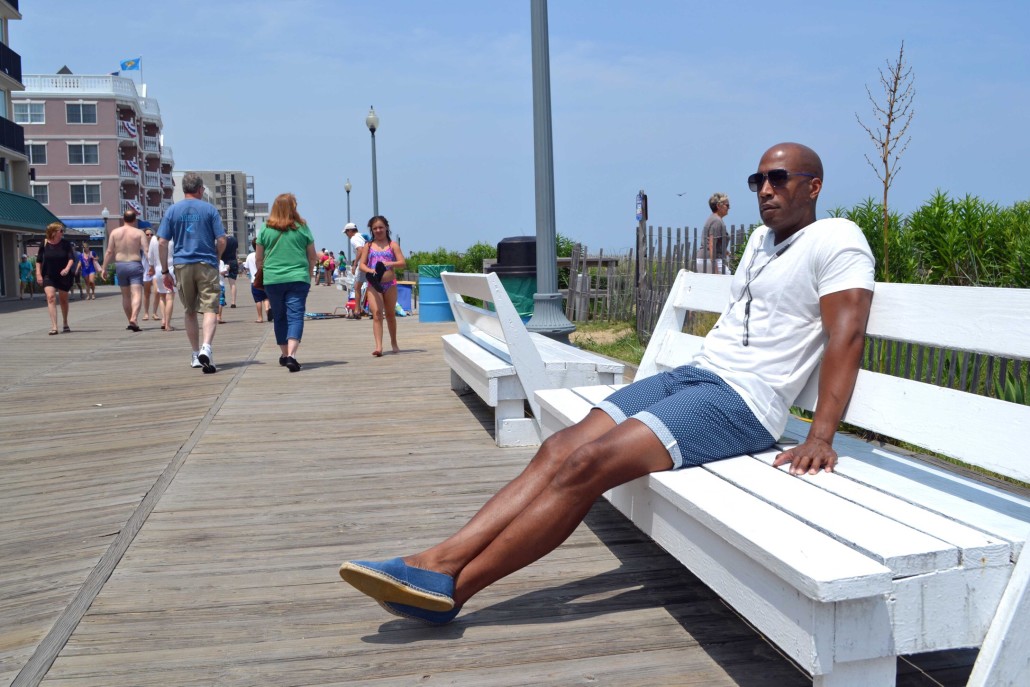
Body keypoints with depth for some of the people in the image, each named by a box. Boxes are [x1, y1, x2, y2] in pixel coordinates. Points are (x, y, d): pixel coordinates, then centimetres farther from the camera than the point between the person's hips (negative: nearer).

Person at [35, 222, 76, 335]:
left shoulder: (66, 243, -5)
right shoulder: (45, 243, -4)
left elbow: (71, 258, -12)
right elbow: (39, 260, 3)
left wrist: (67, 268, -29)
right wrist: (38, 274, -4)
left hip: (63, 276, 1)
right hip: (48, 276, -1)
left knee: (63, 300, 12)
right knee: (51, 297, -16)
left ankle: (65, 324, 32)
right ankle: (54, 327, -21)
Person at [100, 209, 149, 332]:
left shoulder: (115, 232, 4)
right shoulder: (139, 233, -2)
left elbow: (109, 252, 3)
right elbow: (146, 251, -11)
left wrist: (104, 268, 7)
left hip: (120, 265, 3)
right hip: (135, 265, -3)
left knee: (125, 295, 15)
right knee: (137, 294, -9)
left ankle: (131, 321, 21)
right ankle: (134, 319, -30)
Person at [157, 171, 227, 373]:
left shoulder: (172, 210, 6)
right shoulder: (209, 209, 1)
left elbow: (162, 243, 1)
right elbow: (221, 241, -3)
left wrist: (165, 271, 7)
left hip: (182, 265, 2)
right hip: (206, 265, -2)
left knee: (190, 312, 14)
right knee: (210, 310, -6)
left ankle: (196, 354, 20)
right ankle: (206, 348, -28)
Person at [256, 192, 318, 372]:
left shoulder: (265, 229, 2)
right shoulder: (302, 228, 1)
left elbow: (258, 259, 8)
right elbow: (313, 257, 9)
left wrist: (261, 275, 25)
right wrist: (308, 273, 25)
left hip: (272, 280, 2)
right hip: (298, 278, -2)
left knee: (279, 317, 15)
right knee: (295, 316, -4)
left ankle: (285, 355, 25)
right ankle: (291, 355, -20)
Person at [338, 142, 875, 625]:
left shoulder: (836, 240, -4)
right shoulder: (761, 238, 22)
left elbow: (847, 336, -16)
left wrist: (821, 437, -25)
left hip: (741, 402, -8)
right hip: (692, 373, 8)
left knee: (588, 464, -23)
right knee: (560, 448, -11)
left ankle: (450, 589, -20)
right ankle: (436, 562, -17)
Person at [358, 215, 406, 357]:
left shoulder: (392, 245, 6)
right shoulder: (368, 246, 10)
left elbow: (402, 262, -3)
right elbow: (361, 265, 4)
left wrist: (389, 263, -21)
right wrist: (370, 270, -17)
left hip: (390, 283, 0)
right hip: (373, 284, 0)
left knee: (390, 314, 12)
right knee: (376, 313, -13)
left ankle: (394, 343, 30)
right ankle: (378, 346, -19)